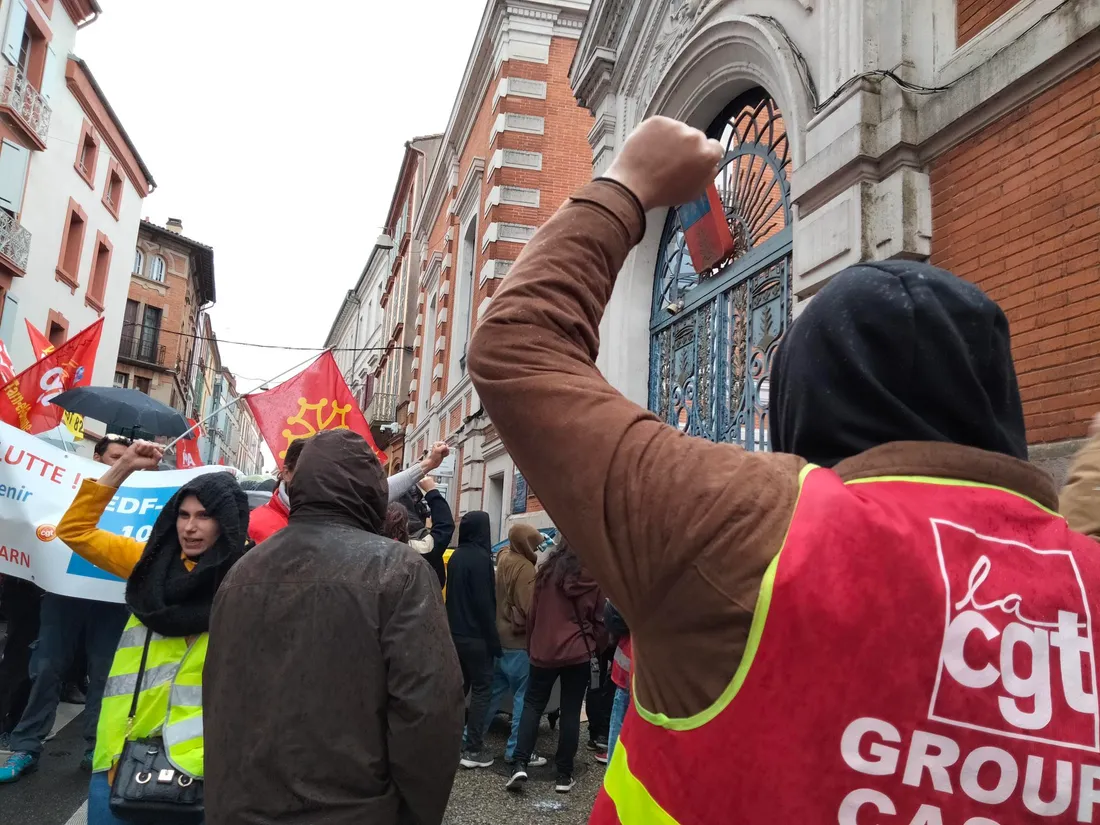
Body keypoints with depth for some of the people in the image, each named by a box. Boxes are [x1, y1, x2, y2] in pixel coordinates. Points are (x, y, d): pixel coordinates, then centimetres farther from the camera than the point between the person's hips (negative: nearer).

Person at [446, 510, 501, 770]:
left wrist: (455, 624, 19)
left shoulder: (456, 556, 7)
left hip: (456, 633, 8)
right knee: (482, 689, 1)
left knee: (459, 686, 16)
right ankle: (473, 749, 2)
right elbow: (485, 602, -19)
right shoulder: (480, 557, -17)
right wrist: (494, 639, -14)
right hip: (476, 635, -8)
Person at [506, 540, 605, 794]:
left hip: (544, 650, 1)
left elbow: (533, 613, 5)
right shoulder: (594, 577, -4)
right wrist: (598, 649, 18)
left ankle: (520, 764, -2)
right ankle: (564, 775, 10)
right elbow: (600, 620, 3)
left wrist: (531, 646, 16)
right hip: (579, 652, -1)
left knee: (533, 705, 11)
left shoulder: (548, 570, 0)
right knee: (571, 712, 6)